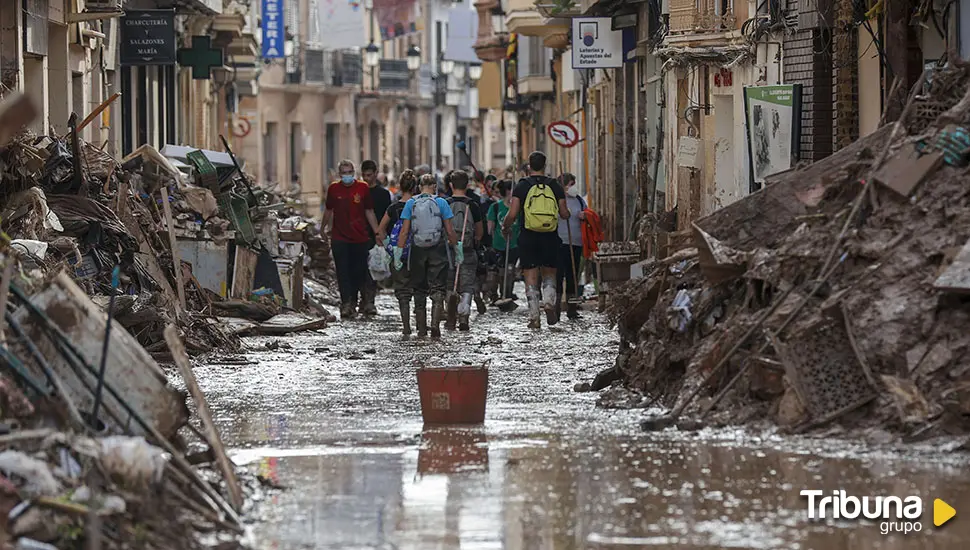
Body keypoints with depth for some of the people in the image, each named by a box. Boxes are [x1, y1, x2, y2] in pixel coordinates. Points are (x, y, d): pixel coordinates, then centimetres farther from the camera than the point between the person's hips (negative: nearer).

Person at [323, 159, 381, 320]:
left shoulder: (363, 188, 2)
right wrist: (323, 228, 22)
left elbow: (369, 212, 7)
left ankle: (352, 302, 20)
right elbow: (328, 210, 16)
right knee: (343, 272, -8)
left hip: (360, 238, 1)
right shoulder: (333, 189, 3)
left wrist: (377, 233, 4)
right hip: (339, 238, -1)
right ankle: (346, 303, -11)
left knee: (358, 272, 6)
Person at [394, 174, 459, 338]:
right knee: (438, 289, 2)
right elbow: (450, 231, -3)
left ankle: (421, 329, 13)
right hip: (438, 250, -1)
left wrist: (398, 252, 0)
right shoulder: (441, 203, -3)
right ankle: (435, 325, -15)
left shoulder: (411, 203, 0)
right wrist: (457, 248, 9)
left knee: (419, 291, 12)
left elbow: (405, 231, -3)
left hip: (418, 251, 1)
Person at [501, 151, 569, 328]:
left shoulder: (522, 186, -3)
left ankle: (534, 317, -2)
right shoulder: (554, 186, 2)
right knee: (549, 274, 16)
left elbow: (512, 214, -8)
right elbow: (565, 214, 2)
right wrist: (566, 213, 26)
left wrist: (505, 226, 12)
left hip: (528, 237, -1)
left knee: (531, 278, 3)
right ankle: (549, 303, -10)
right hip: (550, 238, 1)